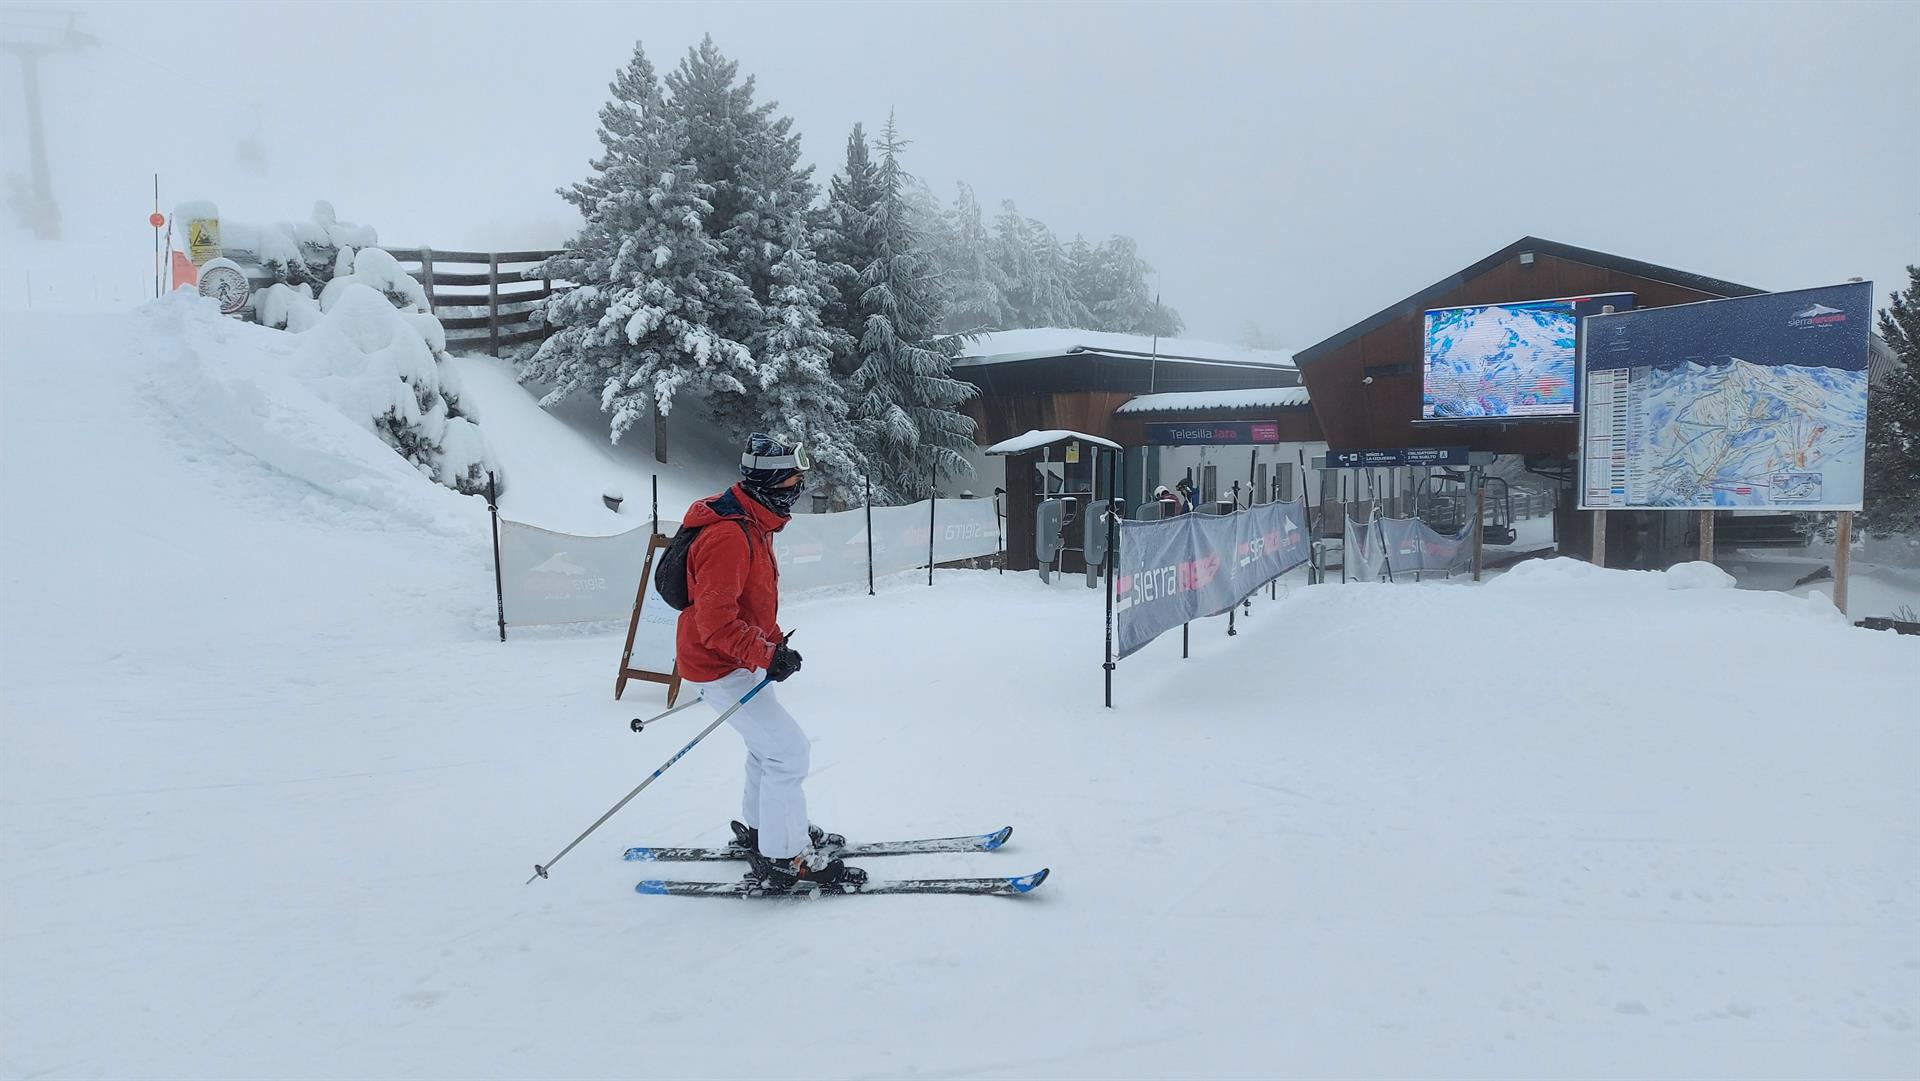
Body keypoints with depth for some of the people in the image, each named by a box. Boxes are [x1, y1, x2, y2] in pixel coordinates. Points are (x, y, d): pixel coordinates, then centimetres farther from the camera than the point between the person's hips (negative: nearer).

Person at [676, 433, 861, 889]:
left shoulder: (753, 525, 7)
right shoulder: (727, 536, -27)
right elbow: (715, 622, -31)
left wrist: (775, 643, 10)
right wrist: (767, 654, -29)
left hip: (739, 660, 11)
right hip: (719, 666, -11)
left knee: (770, 742, 23)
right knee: (788, 749, -9)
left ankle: (759, 829, 40)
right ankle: (784, 859, 1)